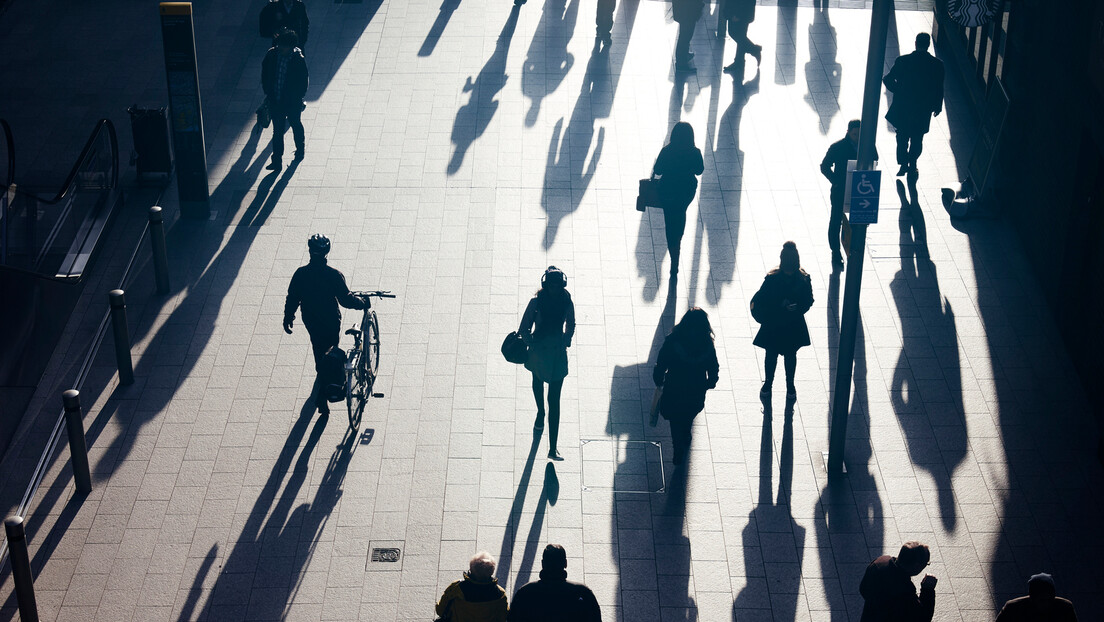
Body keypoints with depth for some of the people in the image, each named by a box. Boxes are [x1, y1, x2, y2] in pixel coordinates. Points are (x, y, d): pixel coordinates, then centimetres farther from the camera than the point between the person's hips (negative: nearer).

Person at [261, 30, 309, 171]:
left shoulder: (299, 60, -21)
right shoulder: (272, 55, -12)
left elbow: (303, 82, -12)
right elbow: (265, 73, 3)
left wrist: (298, 99, -10)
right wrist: (267, 92, 3)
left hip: (292, 102, -2)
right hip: (275, 100, 2)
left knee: (295, 125, 22)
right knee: (277, 130, 7)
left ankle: (300, 149, 47)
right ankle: (277, 160, 14)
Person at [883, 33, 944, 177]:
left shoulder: (902, 61, -13)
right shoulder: (937, 65, -10)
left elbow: (888, 80, -7)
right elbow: (939, 88, -4)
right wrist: (937, 106, 10)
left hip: (902, 107, -1)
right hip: (923, 110, 1)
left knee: (902, 137, 14)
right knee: (917, 138, 18)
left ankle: (903, 165, 8)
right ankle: (912, 165, 25)